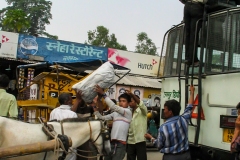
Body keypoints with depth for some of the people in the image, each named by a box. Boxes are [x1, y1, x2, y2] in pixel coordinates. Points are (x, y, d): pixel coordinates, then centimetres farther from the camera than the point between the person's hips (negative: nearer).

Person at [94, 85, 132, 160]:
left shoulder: (128, 112, -5)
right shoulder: (115, 113, 16)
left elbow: (114, 107, -16)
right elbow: (102, 118, 15)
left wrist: (103, 94, -18)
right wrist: (95, 107, 3)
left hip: (121, 144, -7)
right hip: (112, 143, 7)